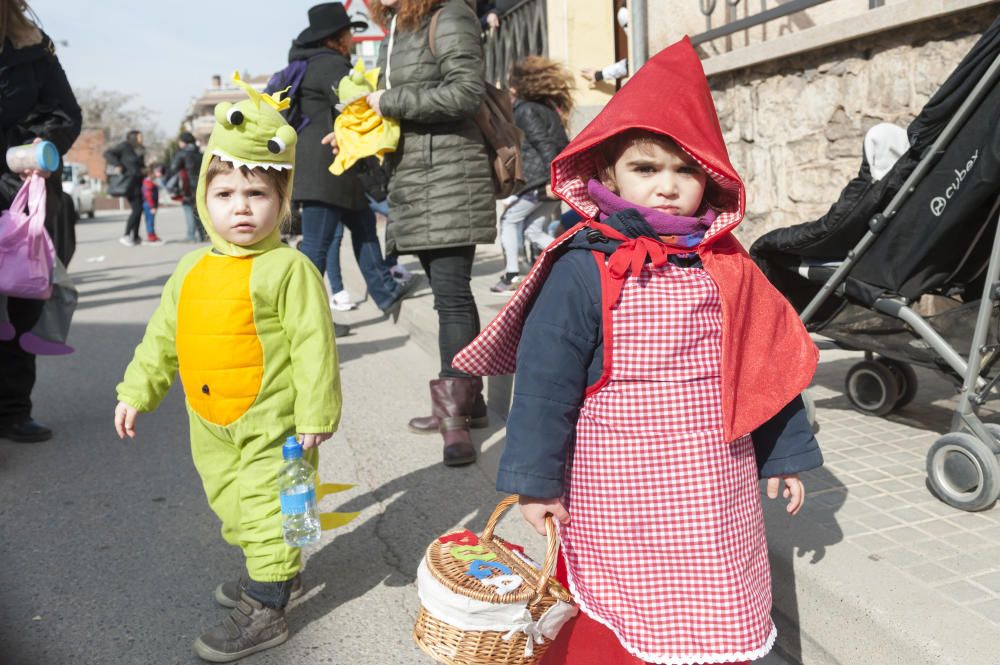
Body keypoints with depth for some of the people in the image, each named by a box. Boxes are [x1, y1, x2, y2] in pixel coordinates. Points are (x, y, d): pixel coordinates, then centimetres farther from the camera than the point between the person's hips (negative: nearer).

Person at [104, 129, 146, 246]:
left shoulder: (139, 150, 16)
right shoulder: (125, 147, -6)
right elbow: (108, 153, -8)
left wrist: (144, 169, 6)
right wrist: (117, 165, -17)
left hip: (137, 183, 8)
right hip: (129, 182, -8)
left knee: (138, 209, 8)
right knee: (137, 209, -13)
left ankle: (135, 237, 15)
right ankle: (126, 236, -7)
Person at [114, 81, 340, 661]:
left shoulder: (289, 269, -16)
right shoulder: (192, 270, 6)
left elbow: (313, 345, -17)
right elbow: (162, 336, 15)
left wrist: (315, 414, -18)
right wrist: (136, 391, 16)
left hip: (273, 424, -8)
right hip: (213, 426, 8)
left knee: (269, 512, 2)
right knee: (234, 506, 22)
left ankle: (265, 613, 17)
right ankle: (282, 574, 43)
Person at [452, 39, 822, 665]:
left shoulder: (727, 268, 1)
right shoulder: (582, 271, -13)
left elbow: (770, 366, 9)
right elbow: (544, 380, -11)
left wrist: (785, 454, 14)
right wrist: (536, 479, -8)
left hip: (716, 487, 4)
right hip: (615, 495, -3)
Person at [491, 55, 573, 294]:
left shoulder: (524, 109, -6)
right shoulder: (547, 107, 18)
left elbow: (544, 144, -18)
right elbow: (563, 145, 19)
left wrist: (551, 180, -24)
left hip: (540, 181, -8)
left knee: (509, 220, 8)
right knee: (534, 230, 13)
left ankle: (512, 276, 5)